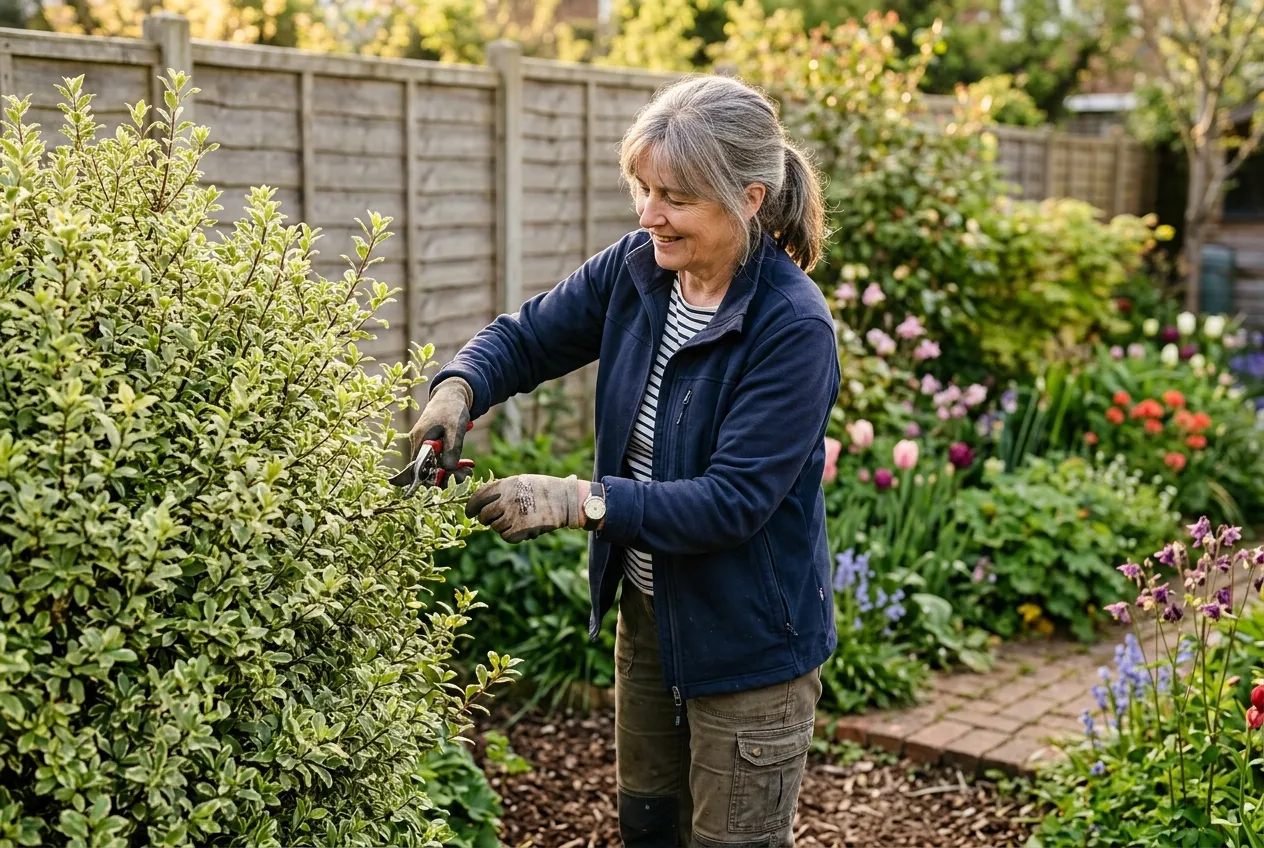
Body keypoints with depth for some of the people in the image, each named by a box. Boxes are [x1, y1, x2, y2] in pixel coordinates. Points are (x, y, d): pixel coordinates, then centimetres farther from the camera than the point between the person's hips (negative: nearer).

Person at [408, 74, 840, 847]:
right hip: (649, 611, 7)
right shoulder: (636, 269, -6)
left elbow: (733, 503, -28)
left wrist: (583, 501, -33)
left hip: (748, 642, -6)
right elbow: (526, 338, 5)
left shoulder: (794, 329, -26)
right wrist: (459, 389, -16)